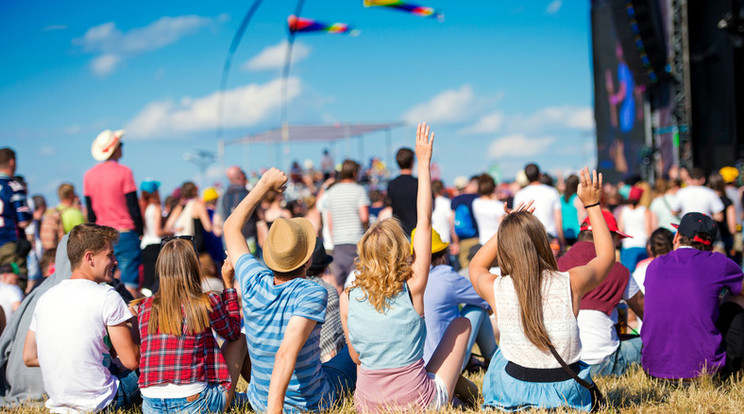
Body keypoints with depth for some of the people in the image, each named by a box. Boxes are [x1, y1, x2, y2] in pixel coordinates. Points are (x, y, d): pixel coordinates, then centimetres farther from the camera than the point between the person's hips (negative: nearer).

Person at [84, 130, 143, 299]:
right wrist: (140, 231, -2)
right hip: (125, 234, -5)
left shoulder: (89, 175, 6)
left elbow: (90, 212, 11)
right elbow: (133, 207, -9)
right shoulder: (124, 172, -8)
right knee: (130, 284, -6)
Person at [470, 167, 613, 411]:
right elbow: (606, 255, 7)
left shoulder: (496, 290, -15)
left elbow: (475, 267, 13)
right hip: (569, 395, 1)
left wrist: (504, 229, 9)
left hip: (514, 394, -1)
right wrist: (592, 205, 12)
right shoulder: (571, 283, -16)